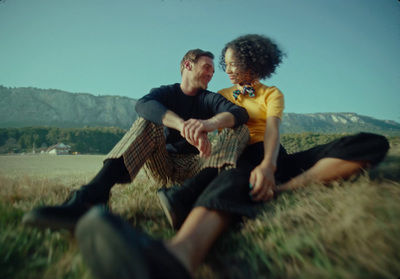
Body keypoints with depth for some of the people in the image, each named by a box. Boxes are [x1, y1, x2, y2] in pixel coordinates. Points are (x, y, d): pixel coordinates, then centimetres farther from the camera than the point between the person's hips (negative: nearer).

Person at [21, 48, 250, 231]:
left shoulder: (210, 98, 9)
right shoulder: (166, 93, 5)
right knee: (148, 121, -24)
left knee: (240, 129, -17)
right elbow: (143, 104, -22)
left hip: (195, 168, 1)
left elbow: (240, 113, -14)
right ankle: (91, 197, -43)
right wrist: (183, 126, -42)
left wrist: (210, 123, -38)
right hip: (165, 168, -1)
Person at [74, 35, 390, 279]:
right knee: (237, 177, -43)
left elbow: (272, 129, -6)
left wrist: (268, 165, -27)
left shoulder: (272, 94, 15)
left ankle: (287, 188, -38)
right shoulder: (222, 95, 24)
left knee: (374, 143, -13)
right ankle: (179, 254, -77)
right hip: (241, 156, -1)